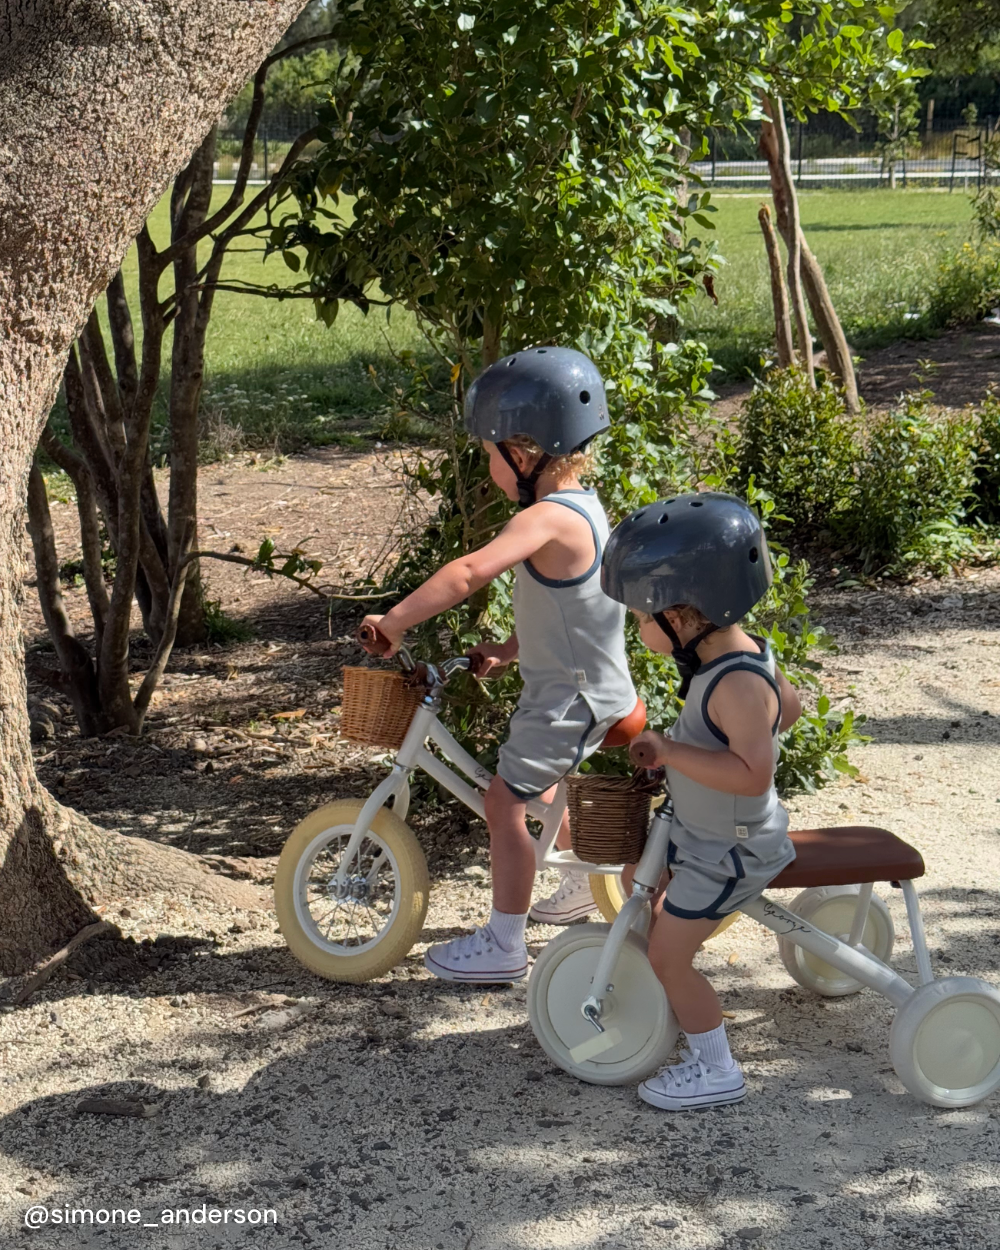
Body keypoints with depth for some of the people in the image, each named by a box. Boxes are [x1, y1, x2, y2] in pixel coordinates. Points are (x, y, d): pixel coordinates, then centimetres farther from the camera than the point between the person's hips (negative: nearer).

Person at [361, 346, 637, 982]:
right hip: (583, 685, 10)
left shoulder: (548, 518, -26)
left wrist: (395, 620, -32)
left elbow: (468, 572, -39)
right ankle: (588, 880, 49)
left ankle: (504, 943, 7)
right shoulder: (582, 506, 6)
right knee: (532, 784, 28)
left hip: (569, 699, -10)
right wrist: (508, 650, 9)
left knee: (504, 801, -3)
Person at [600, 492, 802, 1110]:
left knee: (670, 955, -2)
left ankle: (715, 1069, 15)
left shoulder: (738, 684, -33)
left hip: (730, 850, -10)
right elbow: (789, 706, 12)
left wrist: (671, 751, -36)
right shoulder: (746, 654, -4)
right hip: (698, 828, 10)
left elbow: (752, 774, -41)